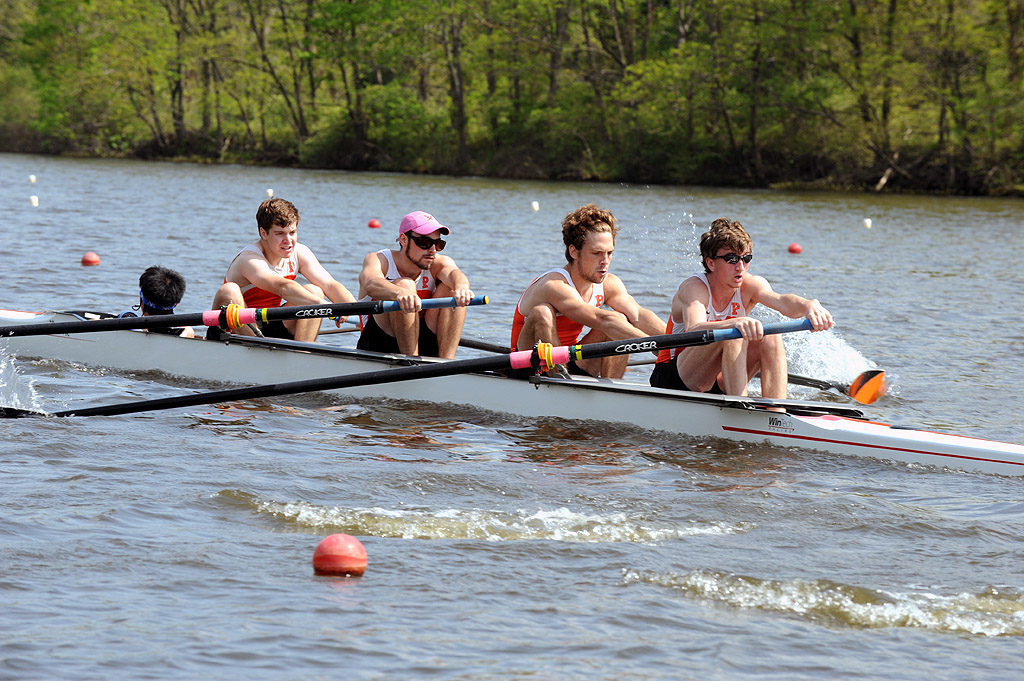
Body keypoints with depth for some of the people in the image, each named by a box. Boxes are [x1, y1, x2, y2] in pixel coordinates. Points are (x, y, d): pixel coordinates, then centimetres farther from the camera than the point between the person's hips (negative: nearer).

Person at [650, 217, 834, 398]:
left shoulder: (750, 285, -6)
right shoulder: (693, 288, -20)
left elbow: (781, 301, -28)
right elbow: (693, 331, -41)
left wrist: (808, 306, -52)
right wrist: (736, 323, -60)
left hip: (718, 384, 6)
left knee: (771, 338, -17)